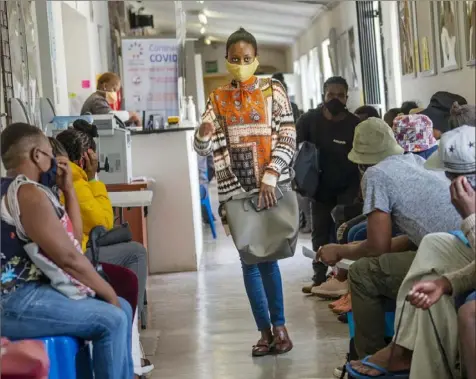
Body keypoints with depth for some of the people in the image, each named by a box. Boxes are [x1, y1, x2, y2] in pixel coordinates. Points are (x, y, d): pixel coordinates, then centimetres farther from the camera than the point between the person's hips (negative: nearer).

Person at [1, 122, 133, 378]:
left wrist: (68, 189, 12)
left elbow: (75, 238, 17)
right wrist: (108, 293, -8)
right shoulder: (28, 193, -15)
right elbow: (68, 257, -20)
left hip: (25, 293, 11)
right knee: (112, 321, -20)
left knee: (122, 308, 12)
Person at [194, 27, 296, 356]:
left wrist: (270, 178, -16)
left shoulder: (273, 91, 1)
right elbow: (203, 148, 5)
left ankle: (279, 325, 8)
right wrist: (204, 132, -19)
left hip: (267, 187, -2)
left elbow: (287, 140, -4)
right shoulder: (218, 99, 8)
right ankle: (265, 329, 12)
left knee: (266, 256, -5)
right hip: (235, 189, 3)